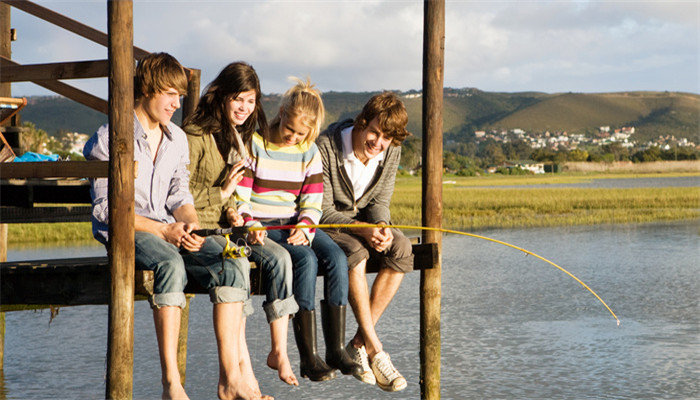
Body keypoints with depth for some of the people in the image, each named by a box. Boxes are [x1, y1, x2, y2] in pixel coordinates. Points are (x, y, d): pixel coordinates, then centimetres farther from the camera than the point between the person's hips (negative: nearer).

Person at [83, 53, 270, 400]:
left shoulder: (177, 139, 17)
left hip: (171, 230, 6)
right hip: (124, 230, -6)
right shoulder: (108, 139, -5)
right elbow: (105, 209, -10)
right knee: (171, 264, -39)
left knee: (233, 262, -21)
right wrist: (163, 231, -17)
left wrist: (190, 226, -7)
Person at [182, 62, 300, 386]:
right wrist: (220, 194, -7)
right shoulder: (196, 135, -7)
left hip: (229, 226, 6)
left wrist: (234, 213, 4)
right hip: (200, 228, -6)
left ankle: (279, 351, -16)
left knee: (279, 257, -19)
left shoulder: (244, 137, 18)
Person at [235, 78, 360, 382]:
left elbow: (312, 203, 5)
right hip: (262, 226, -5)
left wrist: (304, 228, -16)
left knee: (336, 257, -23)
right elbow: (240, 198, -7)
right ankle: (309, 357, -29)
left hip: (298, 224, 5)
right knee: (306, 259, -31)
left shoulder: (309, 152, 8)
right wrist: (251, 227, -25)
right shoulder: (253, 145, -5)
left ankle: (336, 348, -18)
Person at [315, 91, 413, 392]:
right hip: (327, 223, -5)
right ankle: (376, 352, -30)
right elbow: (323, 211, -20)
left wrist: (382, 228, -23)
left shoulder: (391, 153, -6)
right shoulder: (326, 147, -22)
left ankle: (360, 343, -18)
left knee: (401, 249, -25)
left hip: (365, 220, 5)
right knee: (355, 253, -36)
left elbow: (379, 202, 1)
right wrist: (361, 230, -34)